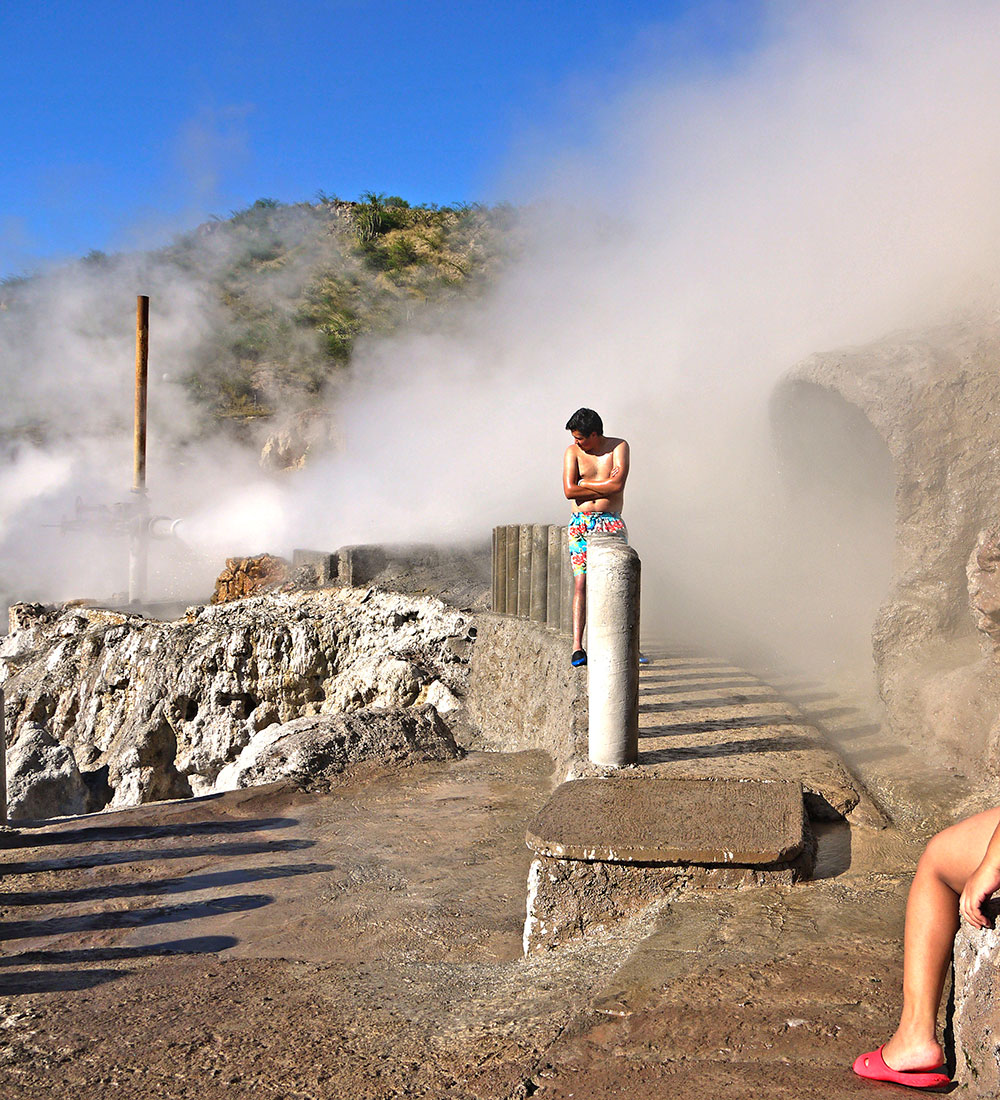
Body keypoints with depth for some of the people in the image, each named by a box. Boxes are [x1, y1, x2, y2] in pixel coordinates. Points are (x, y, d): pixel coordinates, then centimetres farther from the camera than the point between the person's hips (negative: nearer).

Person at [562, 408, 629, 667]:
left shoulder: (619, 446, 2)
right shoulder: (573, 451, 6)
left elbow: (618, 484, -13)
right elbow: (569, 491, -5)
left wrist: (586, 483, -4)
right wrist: (605, 486, -5)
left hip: (611, 523, -1)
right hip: (580, 523, 1)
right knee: (580, 583, -6)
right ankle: (577, 646, -7)